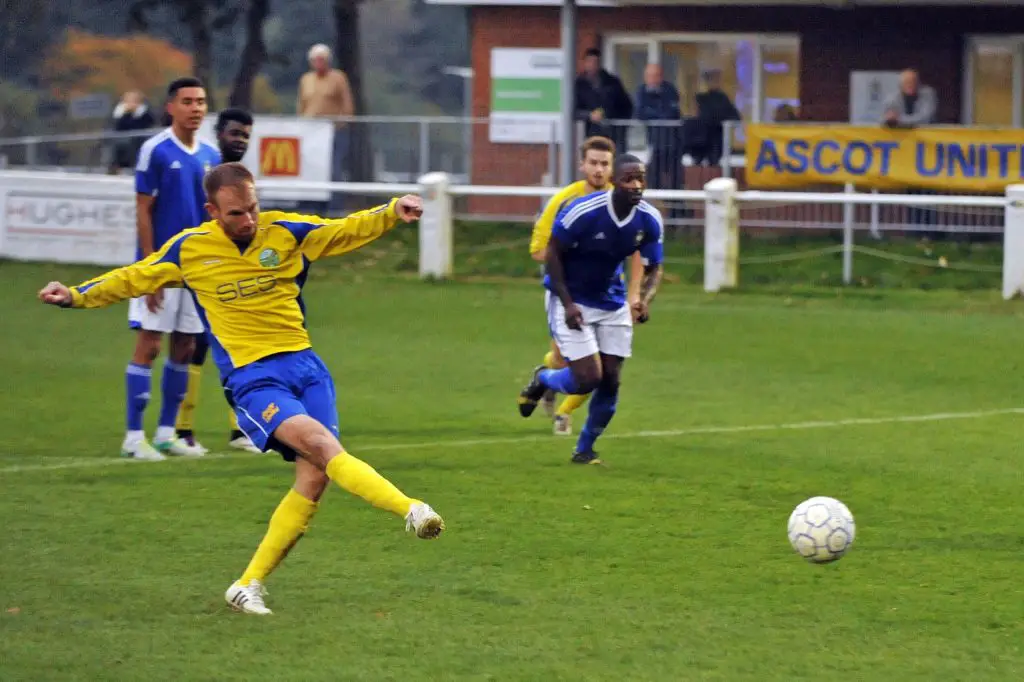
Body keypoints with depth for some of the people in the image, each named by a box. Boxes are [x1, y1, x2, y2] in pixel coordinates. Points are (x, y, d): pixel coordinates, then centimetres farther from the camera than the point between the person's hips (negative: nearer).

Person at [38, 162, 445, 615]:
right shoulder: (190, 249, 3)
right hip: (251, 379, -3)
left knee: (314, 477, -9)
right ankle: (409, 509, -38)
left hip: (303, 364, 3)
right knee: (321, 443, -28)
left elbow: (347, 231, 8)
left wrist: (392, 213, -9)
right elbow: (133, 279, 14)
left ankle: (249, 586, 0)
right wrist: (76, 297, 7)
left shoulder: (285, 232, 4)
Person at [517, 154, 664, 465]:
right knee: (588, 378, -13)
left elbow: (653, 269, 0)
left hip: (612, 303, 5)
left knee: (610, 381, 2)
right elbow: (553, 252, -14)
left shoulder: (649, 220, -11)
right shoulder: (583, 211, -26)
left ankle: (584, 449, 23)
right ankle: (541, 381, 21)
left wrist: (644, 299, -22)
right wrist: (567, 303, -20)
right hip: (572, 300, -5)